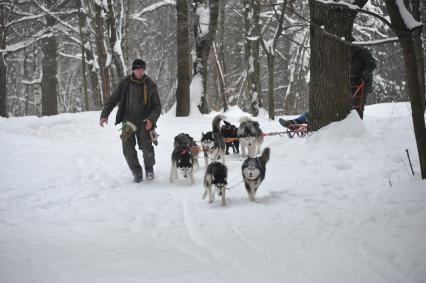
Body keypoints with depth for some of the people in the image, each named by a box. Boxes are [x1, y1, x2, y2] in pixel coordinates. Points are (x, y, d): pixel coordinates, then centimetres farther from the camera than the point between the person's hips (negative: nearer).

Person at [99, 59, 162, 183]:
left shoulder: (150, 85, -2)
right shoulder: (124, 83, -2)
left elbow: (157, 106, 1)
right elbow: (112, 100, 3)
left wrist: (152, 119, -16)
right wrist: (104, 115, -10)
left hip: (143, 121, -1)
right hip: (128, 120, 1)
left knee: (146, 147, -12)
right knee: (128, 149, -6)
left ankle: (149, 168, 16)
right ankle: (137, 173, 13)